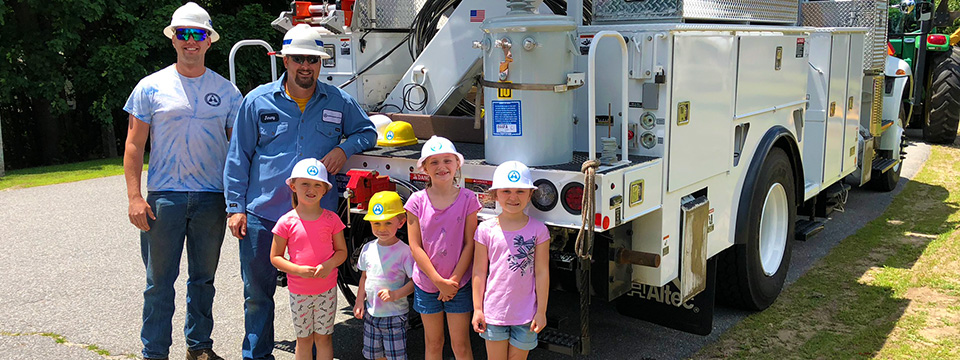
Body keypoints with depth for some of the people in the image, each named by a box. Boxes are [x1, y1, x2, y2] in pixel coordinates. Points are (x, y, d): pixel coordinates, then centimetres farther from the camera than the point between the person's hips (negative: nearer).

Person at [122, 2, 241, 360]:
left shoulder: (226, 90, 7)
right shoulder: (152, 86, 2)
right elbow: (134, 145, 2)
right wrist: (134, 197, -7)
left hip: (212, 197, 2)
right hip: (164, 196, -2)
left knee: (203, 278, 13)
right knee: (160, 280, 3)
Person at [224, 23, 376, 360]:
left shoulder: (338, 102, 4)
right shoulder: (258, 101, 3)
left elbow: (367, 131, 17)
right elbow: (238, 157, 5)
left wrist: (344, 148, -4)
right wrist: (236, 207, 0)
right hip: (262, 215, 0)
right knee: (257, 293, 9)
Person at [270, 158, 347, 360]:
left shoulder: (331, 219, -4)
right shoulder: (287, 222, -8)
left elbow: (342, 251, 4)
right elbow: (275, 257, -3)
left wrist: (330, 264, -17)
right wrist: (299, 270, -19)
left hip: (327, 290, 1)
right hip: (299, 291, -1)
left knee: (323, 337, 11)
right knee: (304, 339, 12)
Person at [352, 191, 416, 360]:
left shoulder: (404, 251, -14)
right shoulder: (368, 248, 2)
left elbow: (415, 280, -13)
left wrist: (395, 294, -26)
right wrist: (359, 301, 5)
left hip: (395, 315, -5)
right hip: (371, 313, 5)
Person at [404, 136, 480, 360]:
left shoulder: (467, 199, -7)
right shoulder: (417, 201, -6)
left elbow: (470, 244, -6)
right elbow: (415, 247, -7)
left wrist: (454, 280, -12)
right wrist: (439, 281, -12)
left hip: (458, 285, -1)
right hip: (426, 283, 1)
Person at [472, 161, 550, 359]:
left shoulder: (538, 230, -4)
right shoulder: (486, 229, -4)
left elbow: (542, 272, -2)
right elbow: (479, 272, 1)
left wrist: (541, 311, -2)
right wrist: (477, 309, 1)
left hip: (526, 313, 0)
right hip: (494, 311, 0)